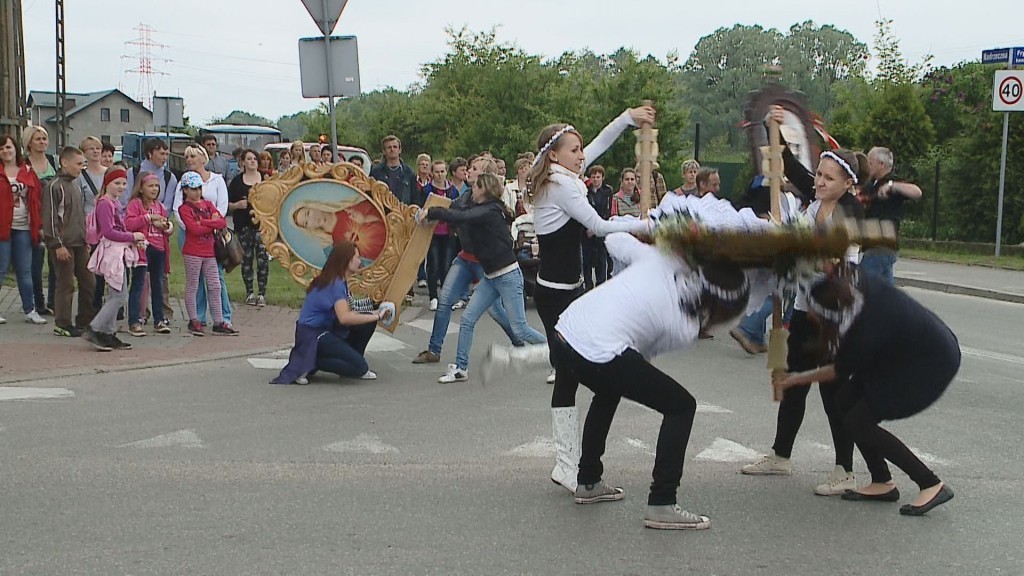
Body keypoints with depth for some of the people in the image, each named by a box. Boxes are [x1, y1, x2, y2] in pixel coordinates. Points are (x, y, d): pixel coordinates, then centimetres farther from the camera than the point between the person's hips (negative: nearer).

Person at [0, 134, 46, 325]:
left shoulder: (28, 172, 10)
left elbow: (37, 198, 11)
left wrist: (38, 225, 5)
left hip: (24, 228, 3)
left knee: (25, 271, 9)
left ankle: (29, 310, 15)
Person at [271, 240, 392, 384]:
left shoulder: (340, 281, 11)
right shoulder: (335, 283, -19)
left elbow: (346, 312, 12)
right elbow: (344, 317, -31)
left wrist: (374, 313, 4)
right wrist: (376, 317, -22)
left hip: (326, 329, 10)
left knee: (368, 322, 3)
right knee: (359, 367, -18)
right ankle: (309, 363, -10)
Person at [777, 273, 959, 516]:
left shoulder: (864, 334, -30)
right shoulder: (866, 285, -14)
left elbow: (839, 371, -9)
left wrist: (798, 379, 5)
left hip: (932, 365, -9)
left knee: (858, 422, -9)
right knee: (846, 401, 3)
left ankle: (931, 485, -4)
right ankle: (882, 483, 12)